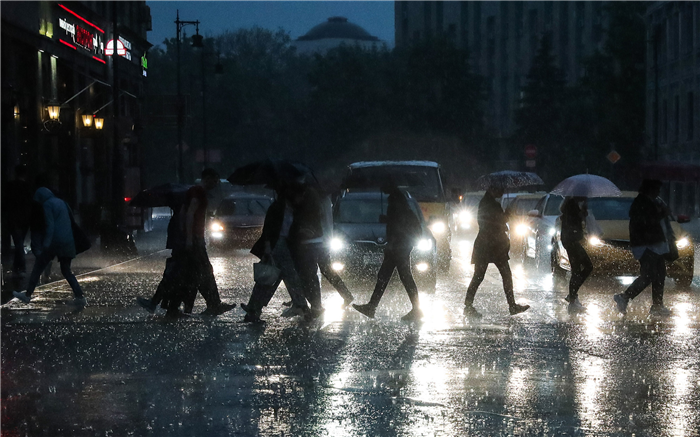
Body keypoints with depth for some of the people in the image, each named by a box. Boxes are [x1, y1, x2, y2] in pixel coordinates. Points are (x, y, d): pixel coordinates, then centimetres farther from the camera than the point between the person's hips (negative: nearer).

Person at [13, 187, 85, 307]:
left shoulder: (47, 204, -6)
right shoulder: (62, 203, 17)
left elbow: (50, 225, -15)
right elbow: (70, 219, 19)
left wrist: (46, 243, -20)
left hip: (54, 242, -7)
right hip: (67, 242, 7)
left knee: (38, 267, 5)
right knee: (66, 271, 13)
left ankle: (27, 295, 9)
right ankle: (80, 297, 2)